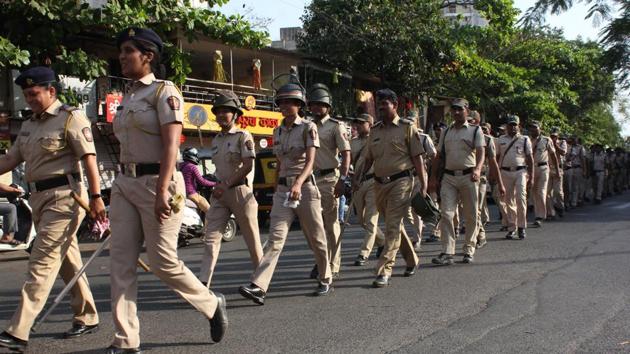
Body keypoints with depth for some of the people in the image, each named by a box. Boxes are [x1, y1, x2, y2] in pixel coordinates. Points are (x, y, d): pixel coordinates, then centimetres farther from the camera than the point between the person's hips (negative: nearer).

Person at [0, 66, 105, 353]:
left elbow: (88, 158, -13)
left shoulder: (70, 118, -8)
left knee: (42, 262, -11)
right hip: (39, 198, 8)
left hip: (64, 196, -8)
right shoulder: (29, 125, 16)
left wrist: (95, 197, -19)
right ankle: (87, 318, 27)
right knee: (68, 261, 15)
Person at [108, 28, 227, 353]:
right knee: (121, 262, 1)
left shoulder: (164, 92, -8)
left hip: (156, 182, -8)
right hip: (124, 183, 8)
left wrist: (162, 191, -25)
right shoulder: (127, 97, 15)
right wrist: (124, 183, 18)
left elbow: (171, 145, -17)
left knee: (163, 262, -4)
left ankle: (212, 304, 21)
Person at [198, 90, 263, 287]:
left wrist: (226, 184, -17)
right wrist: (218, 186, 10)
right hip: (219, 193, 6)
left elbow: (248, 166, -14)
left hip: (240, 191, -6)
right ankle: (203, 283, -10)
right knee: (211, 238, -5)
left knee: (252, 237, 3)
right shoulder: (215, 140, 15)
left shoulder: (243, 136, -5)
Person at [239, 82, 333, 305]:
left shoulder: (308, 128, -5)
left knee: (315, 238, 7)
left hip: (304, 187, -4)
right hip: (282, 189, 4)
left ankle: (326, 280, 26)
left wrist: (298, 183, -32)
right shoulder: (277, 131, 13)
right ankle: (259, 287, -20)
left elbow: (310, 161, -16)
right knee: (275, 238, -9)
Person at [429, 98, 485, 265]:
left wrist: (477, 169, -29)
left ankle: (469, 250, 15)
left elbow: (480, 152, -10)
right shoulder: (446, 132, 16)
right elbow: (439, 156, 19)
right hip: (448, 177, 3)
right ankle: (447, 253, -9)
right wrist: (433, 177, 12)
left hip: (468, 177, -3)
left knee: (471, 216, 4)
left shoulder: (475, 130, 4)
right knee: (446, 214, -8)